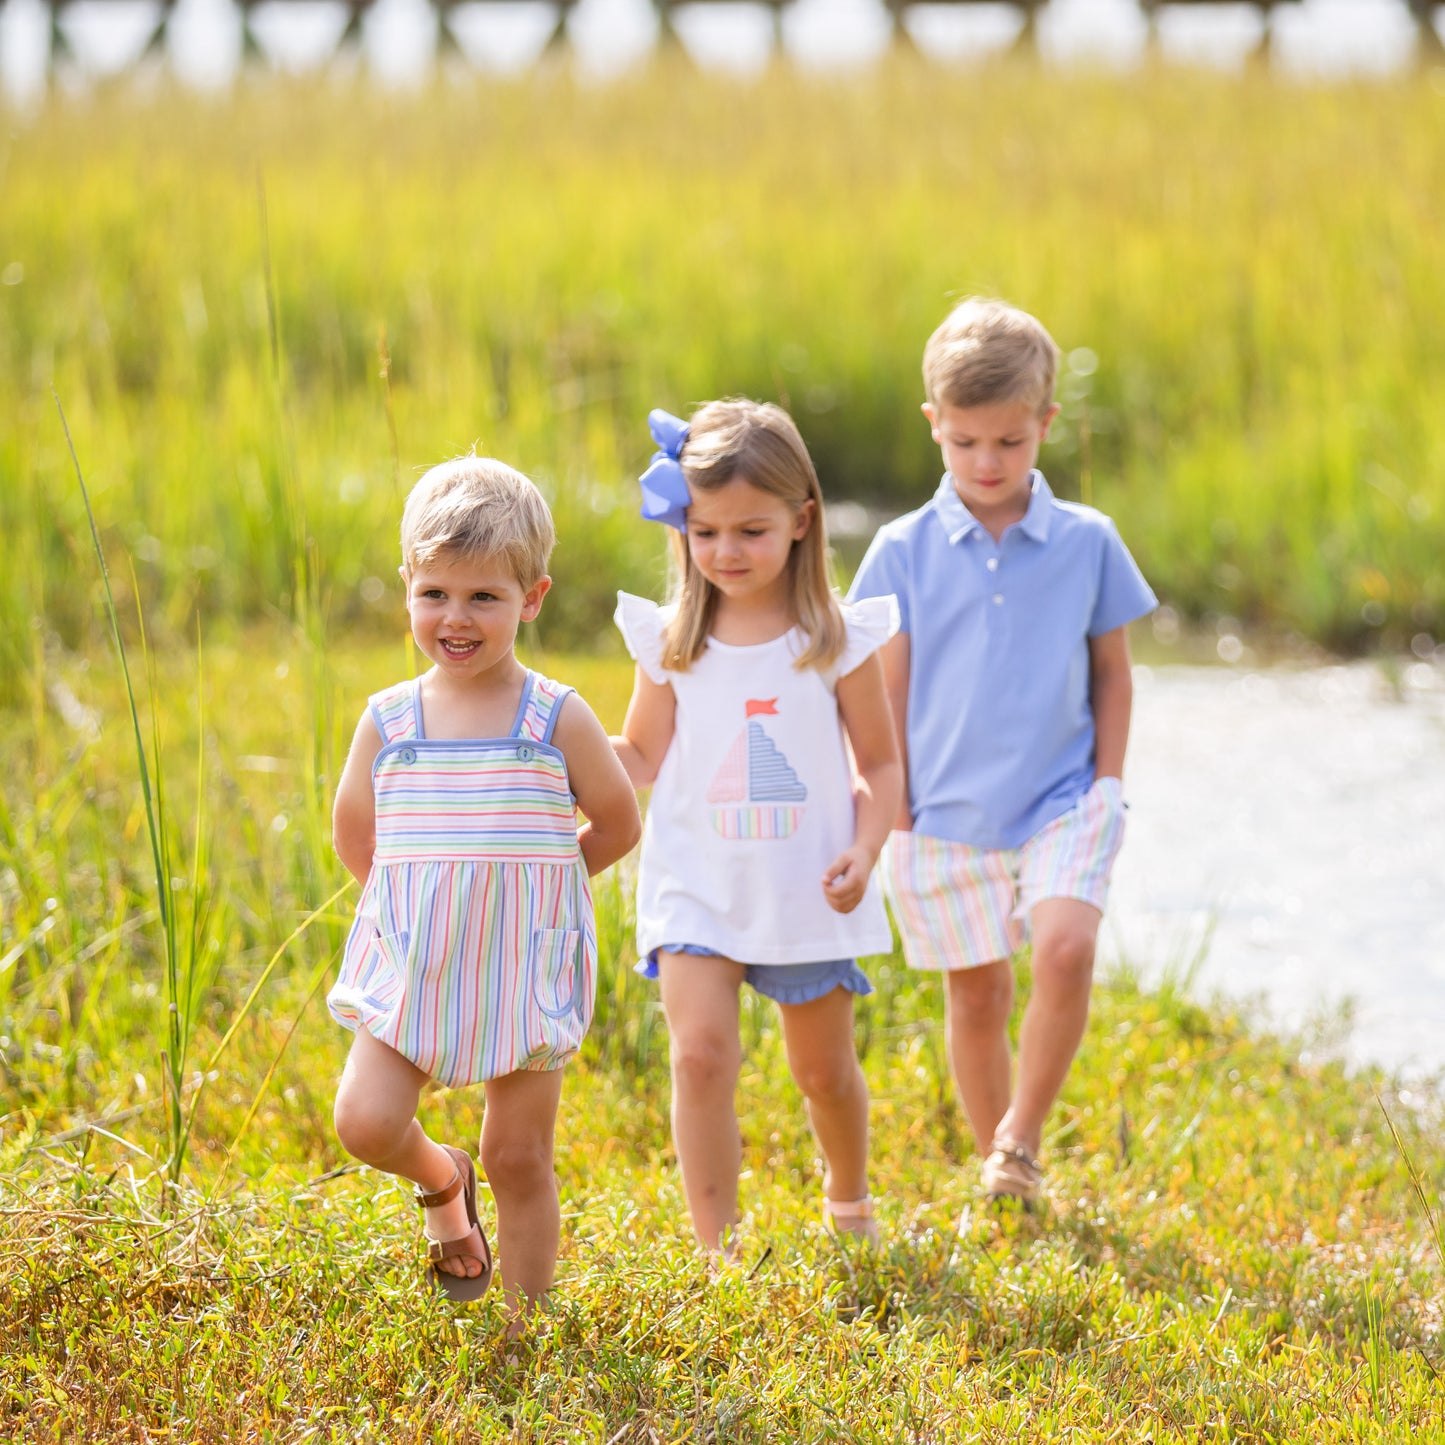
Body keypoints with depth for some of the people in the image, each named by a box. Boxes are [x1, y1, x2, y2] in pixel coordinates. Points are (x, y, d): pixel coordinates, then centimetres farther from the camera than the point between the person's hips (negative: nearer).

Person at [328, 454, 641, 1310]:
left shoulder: (557, 720, -7)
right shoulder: (388, 722, 0)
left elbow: (619, 826, 3)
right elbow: (354, 836, 13)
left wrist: (522, 886, 4)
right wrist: (425, 897, 7)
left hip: (525, 972, -2)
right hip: (411, 968, 2)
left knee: (520, 1158, 3)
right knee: (365, 1124, -12)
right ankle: (442, 1181, 21)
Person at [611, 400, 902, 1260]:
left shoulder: (838, 639, -4)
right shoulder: (672, 642, 1)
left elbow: (880, 763, 1)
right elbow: (642, 757, 10)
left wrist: (865, 849, -15)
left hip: (808, 889, 0)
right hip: (697, 885, 0)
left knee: (824, 1068, 14)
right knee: (702, 1053, -17)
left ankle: (850, 1200, 43)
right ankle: (719, 1249, -13)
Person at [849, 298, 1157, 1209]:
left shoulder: (1087, 542, -1)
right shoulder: (905, 552, -2)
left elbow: (1113, 671, 9)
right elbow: (887, 691, 3)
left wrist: (1108, 785, 2)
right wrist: (891, 810, 0)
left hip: (1063, 802, -1)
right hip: (949, 816, 1)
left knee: (1065, 950, -22)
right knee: (976, 994, 8)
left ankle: (1023, 1136, -4)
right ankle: (1001, 1180, 23)